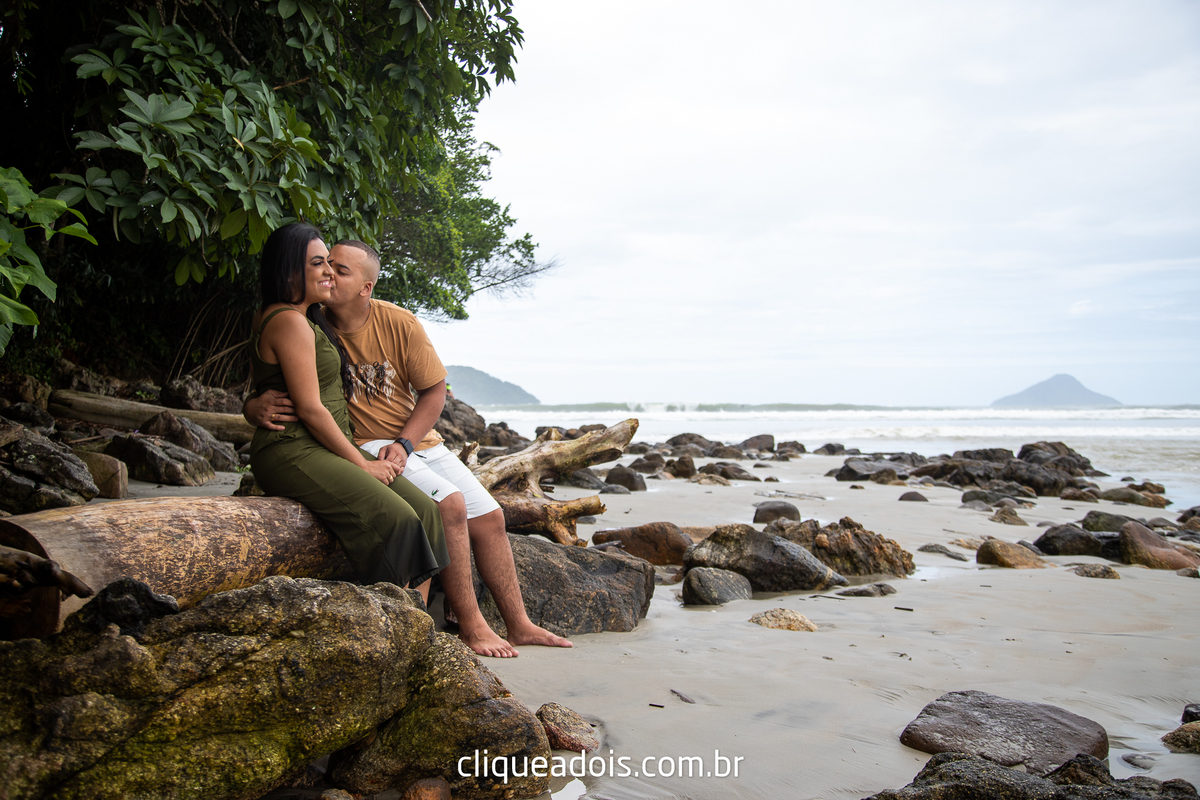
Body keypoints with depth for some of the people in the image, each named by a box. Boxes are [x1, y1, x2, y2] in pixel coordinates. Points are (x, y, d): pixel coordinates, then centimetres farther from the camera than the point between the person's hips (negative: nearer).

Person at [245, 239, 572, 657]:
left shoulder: (399, 323, -7)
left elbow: (434, 390, -3)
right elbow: (256, 395, -2)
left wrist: (403, 443, -16)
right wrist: (255, 408, -28)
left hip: (419, 439, 5)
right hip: (362, 446, -4)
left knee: (490, 518, 1)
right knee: (449, 503, -26)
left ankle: (518, 624, 14)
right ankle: (470, 625, -16)